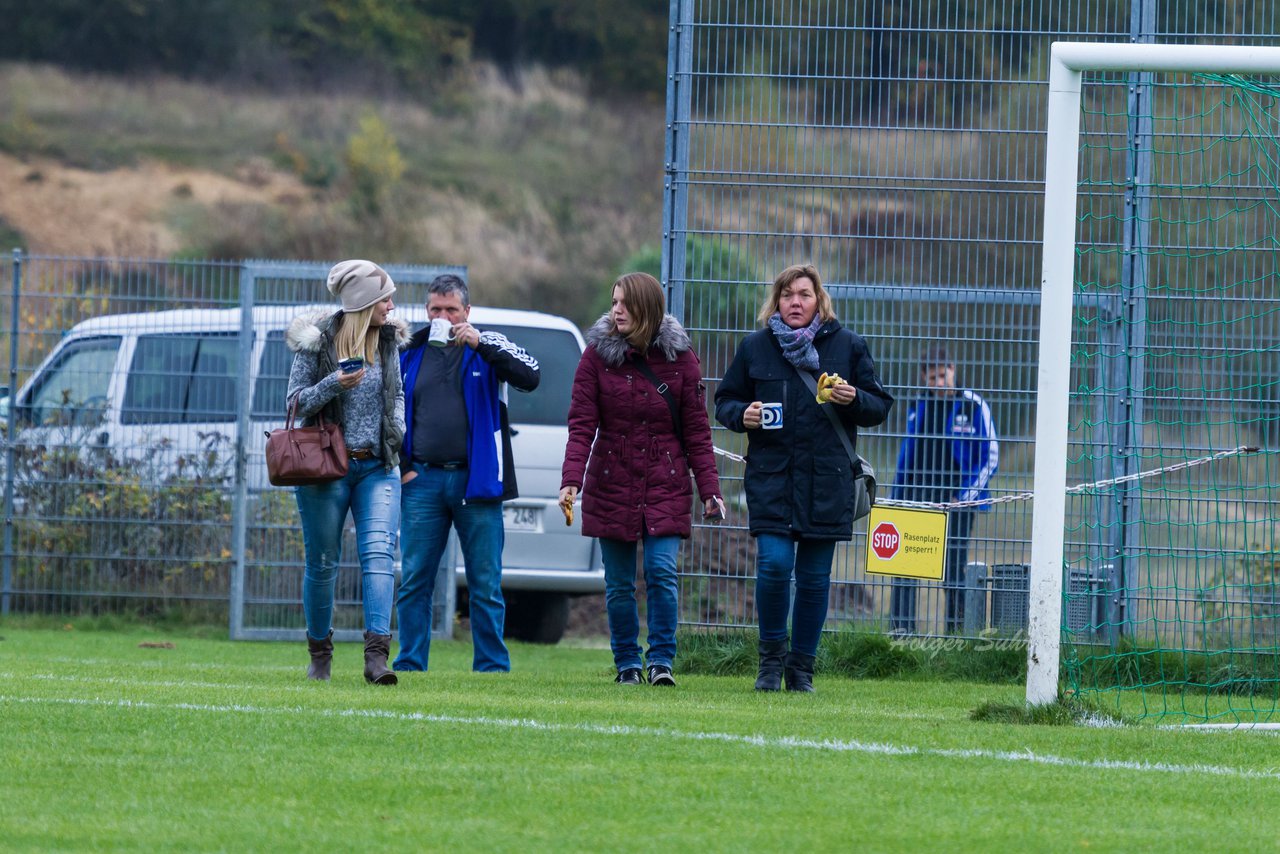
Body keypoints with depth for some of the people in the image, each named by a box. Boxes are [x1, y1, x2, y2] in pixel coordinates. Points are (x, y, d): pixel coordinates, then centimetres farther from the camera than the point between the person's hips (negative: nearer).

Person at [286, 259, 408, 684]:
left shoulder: (388, 340, 7)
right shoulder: (317, 340, -5)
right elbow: (294, 401, -4)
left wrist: (398, 430, 6)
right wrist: (333, 385, -20)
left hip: (377, 467, 3)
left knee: (379, 553, -15)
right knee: (322, 563, 6)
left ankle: (376, 656, -24)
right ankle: (320, 655, 24)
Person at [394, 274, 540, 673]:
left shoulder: (489, 347, 4)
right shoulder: (411, 354, 11)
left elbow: (530, 377, -12)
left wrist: (481, 345, -18)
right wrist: (401, 467, 7)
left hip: (476, 480, -2)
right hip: (424, 480, 2)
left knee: (485, 584, 1)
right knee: (414, 580, 2)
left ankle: (492, 667, 6)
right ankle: (409, 666, 7)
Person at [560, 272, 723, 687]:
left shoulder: (679, 357, -1)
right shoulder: (597, 354, -2)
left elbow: (696, 430, 1)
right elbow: (581, 424, -6)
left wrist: (709, 489, -5)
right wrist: (571, 479, -19)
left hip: (665, 486, -1)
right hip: (611, 485, 1)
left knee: (661, 570, -13)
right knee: (619, 584, 4)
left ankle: (661, 660, -2)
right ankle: (627, 664, 16)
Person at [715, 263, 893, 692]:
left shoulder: (848, 346, 6)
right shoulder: (755, 347, 7)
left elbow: (879, 407, 10)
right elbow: (725, 401, 15)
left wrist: (854, 400, -11)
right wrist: (741, 415, -7)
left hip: (827, 480, 1)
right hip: (771, 476, -1)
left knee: (814, 577, 3)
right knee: (774, 564, -15)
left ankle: (801, 668, 15)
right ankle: (771, 657, 5)